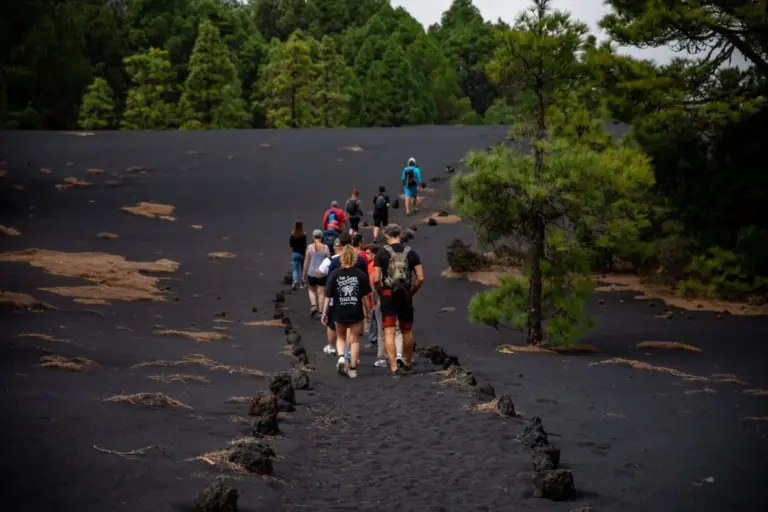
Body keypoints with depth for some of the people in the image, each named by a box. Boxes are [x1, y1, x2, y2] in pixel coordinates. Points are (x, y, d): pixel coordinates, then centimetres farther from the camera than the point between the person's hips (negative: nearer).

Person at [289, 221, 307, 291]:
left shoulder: (292, 235, -6)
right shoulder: (303, 235, -13)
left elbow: (290, 244, -1)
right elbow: (305, 246, -13)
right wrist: (305, 254, -6)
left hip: (294, 253, 1)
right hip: (302, 253, -1)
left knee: (295, 269, 3)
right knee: (302, 268, 16)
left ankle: (295, 281, -20)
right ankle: (302, 283, 24)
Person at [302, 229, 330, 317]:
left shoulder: (310, 247, -6)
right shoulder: (325, 248, -3)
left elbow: (306, 262, -3)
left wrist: (304, 274, 7)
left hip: (311, 273, 0)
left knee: (312, 290, 21)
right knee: (321, 293, 8)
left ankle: (313, 305, 1)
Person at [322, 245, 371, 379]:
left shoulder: (334, 274, -6)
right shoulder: (361, 275, -5)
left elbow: (328, 296, -4)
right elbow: (364, 297, -2)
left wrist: (324, 313, 5)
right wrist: (366, 311, 11)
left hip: (340, 313, 0)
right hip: (356, 312, 0)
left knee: (340, 337, 20)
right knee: (355, 339, 10)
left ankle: (341, 357, -4)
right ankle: (353, 368, 11)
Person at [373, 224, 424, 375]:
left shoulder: (382, 253, -4)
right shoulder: (411, 252, 3)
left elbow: (376, 279, -10)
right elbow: (420, 278, -2)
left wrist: (380, 293, 7)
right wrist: (412, 292, 11)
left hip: (388, 295, -2)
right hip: (406, 296, 2)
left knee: (389, 333, -2)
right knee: (407, 331, 18)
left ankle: (394, 367, -11)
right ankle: (407, 362, 31)